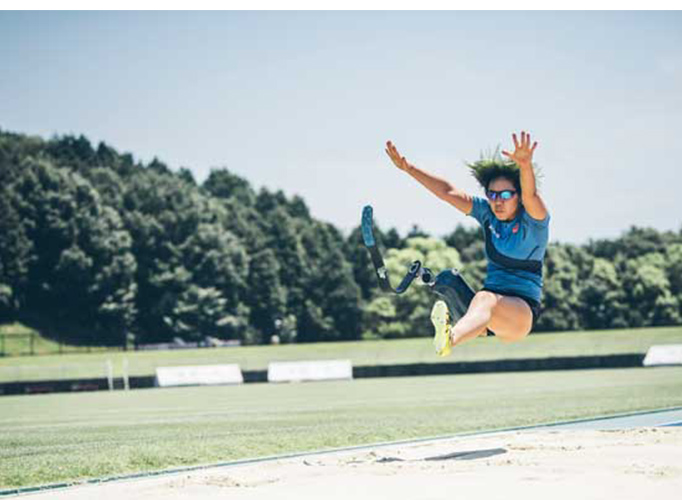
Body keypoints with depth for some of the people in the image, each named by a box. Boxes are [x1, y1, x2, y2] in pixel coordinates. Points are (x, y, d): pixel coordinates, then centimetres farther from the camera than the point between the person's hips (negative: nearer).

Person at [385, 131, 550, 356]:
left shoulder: (533, 220, -8)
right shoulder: (487, 213, 9)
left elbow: (530, 195, -29)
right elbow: (448, 192, 6)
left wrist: (525, 165, -51)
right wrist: (408, 168, -2)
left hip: (523, 307, -11)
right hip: (490, 297, 11)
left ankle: (449, 339, -69)